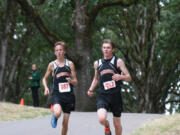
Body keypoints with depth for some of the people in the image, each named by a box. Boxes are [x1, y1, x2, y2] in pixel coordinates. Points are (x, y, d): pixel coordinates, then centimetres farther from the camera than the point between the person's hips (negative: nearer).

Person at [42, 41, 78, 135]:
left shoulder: (70, 64, 4)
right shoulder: (52, 65, 3)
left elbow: (76, 82, 6)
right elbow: (44, 78, 16)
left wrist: (71, 81, -17)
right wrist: (46, 87, -3)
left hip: (68, 95, 1)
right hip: (57, 94, -1)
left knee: (65, 122, 3)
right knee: (57, 113, -30)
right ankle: (54, 118, 7)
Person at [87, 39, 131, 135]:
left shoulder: (118, 61, 2)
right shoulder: (97, 63, 12)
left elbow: (129, 78, -1)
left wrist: (121, 77, -22)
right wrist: (91, 90, 13)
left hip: (116, 96, -1)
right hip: (103, 96, 1)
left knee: (117, 124, 6)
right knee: (102, 119, -22)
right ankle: (107, 127, 13)